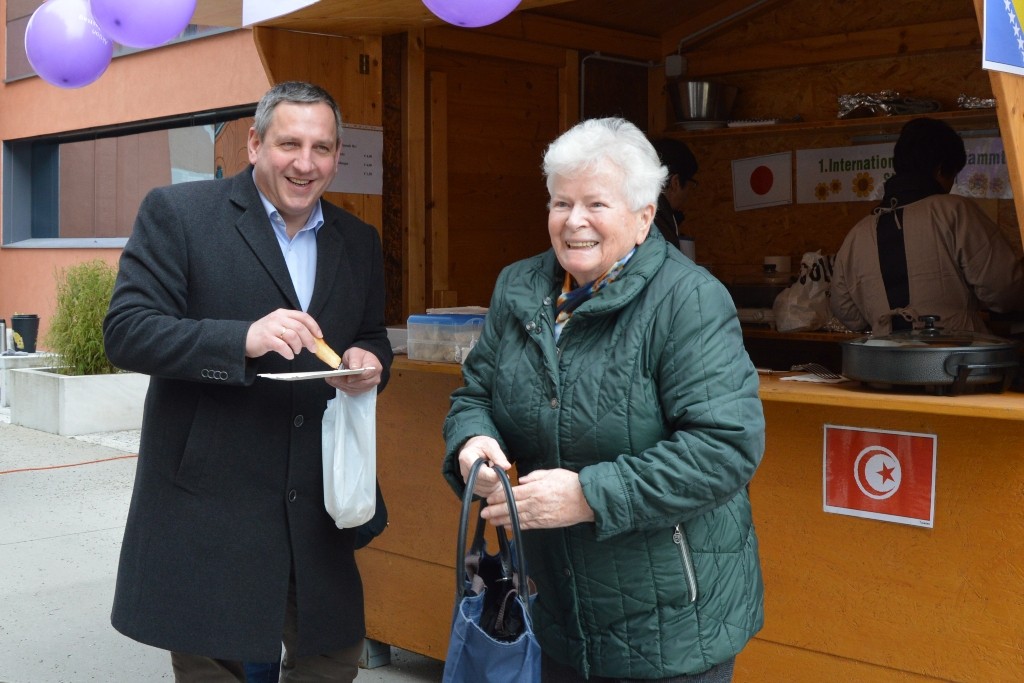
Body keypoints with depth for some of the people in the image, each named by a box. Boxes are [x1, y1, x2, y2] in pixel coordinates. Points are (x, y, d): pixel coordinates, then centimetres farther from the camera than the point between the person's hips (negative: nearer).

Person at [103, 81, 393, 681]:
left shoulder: (359, 242, 10)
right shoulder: (177, 213, -5)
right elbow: (126, 332, -11)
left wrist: (369, 363, -8)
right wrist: (244, 339, -26)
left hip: (316, 504, 5)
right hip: (209, 500, -4)